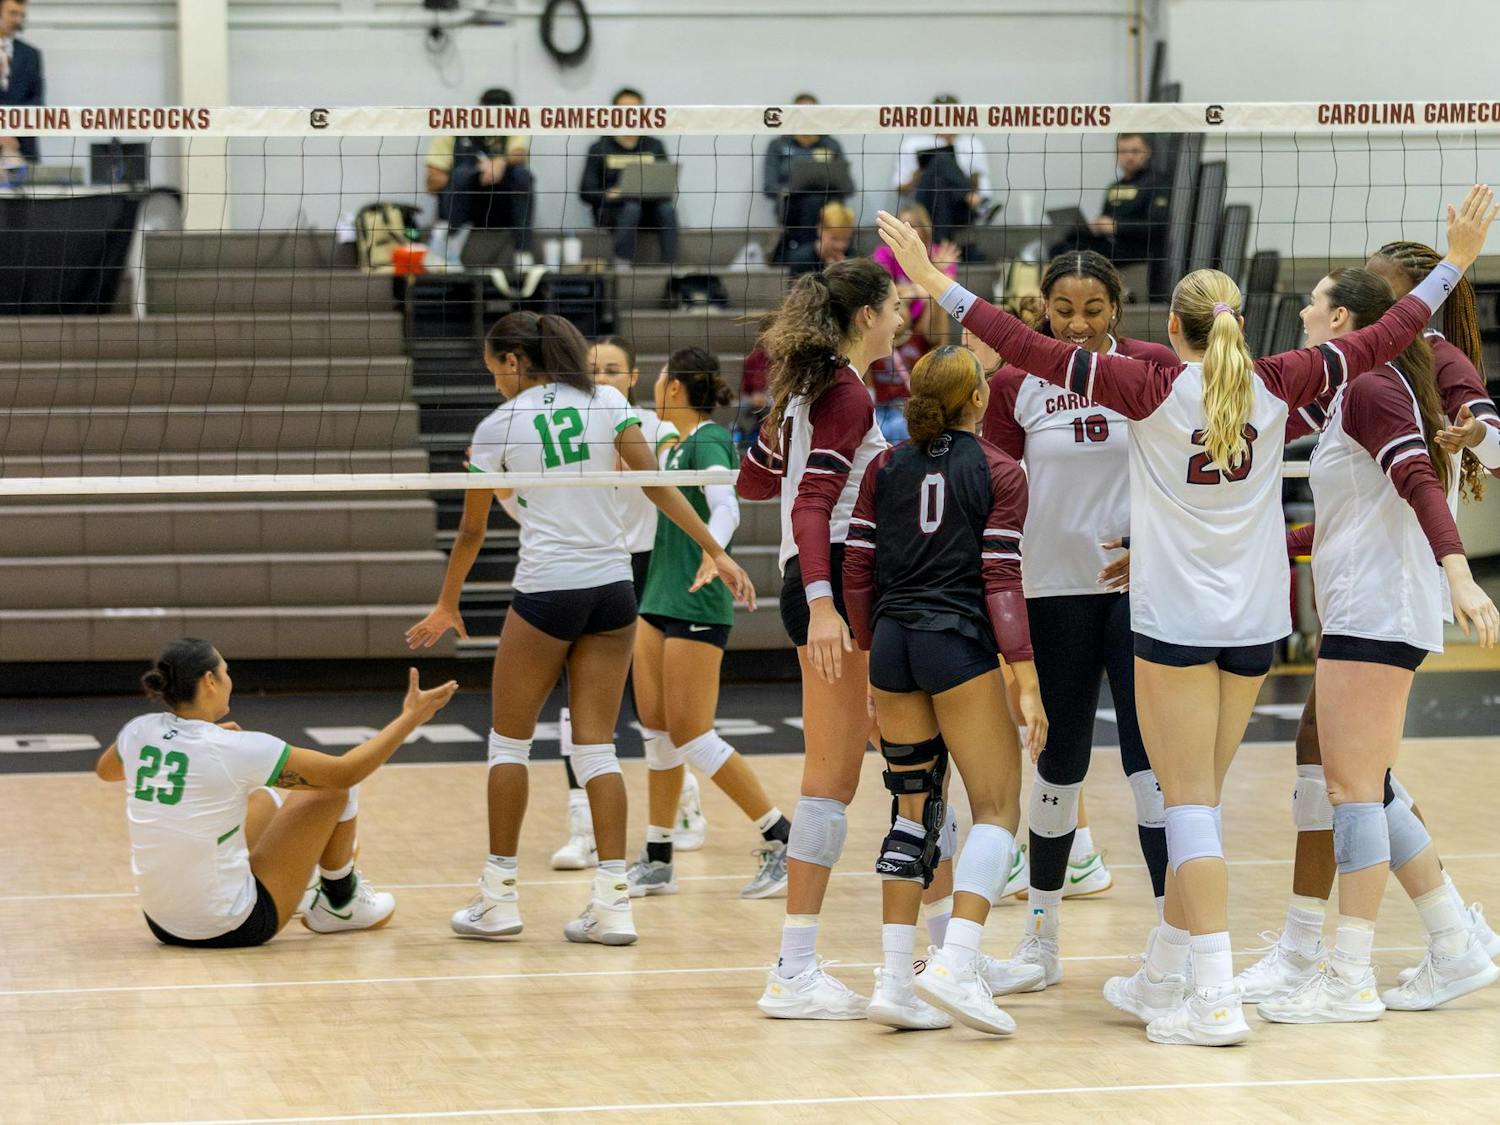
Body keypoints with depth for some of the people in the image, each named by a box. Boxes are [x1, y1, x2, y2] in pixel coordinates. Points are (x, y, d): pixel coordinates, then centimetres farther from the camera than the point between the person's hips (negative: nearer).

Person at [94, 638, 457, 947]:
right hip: (231, 927, -7)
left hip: (162, 924, 7)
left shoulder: (138, 733, -4)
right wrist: (410, 718, 0)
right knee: (334, 789, 6)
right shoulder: (235, 749, -20)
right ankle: (340, 904, 27)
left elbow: (104, 770, 23)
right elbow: (346, 772, -11)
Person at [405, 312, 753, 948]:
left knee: (509, 740, 11)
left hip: (546, 591, -4)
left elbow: (471, 530, 7)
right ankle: (612, 902, -4)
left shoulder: (499, 426, -1)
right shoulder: (605, 403, 5)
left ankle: (499, 896, 12)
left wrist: (446, 606, 20)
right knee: (596, 747, 5)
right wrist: (713, 548, -1)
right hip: (612, 586, 4)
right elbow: (655, 484, -3)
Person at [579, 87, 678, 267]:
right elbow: (586, 192, 1)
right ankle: (622, 269, -42)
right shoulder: (599, 149, 7)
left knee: (667, 208, -31)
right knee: (631, 208, -37)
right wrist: (609, 195, -18)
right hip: (610, 210, -2)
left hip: (648, 208, 2)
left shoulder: (655, 146, 16)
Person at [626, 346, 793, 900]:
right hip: (660, 602, 9)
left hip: (697, 606, -9)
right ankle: (657, 860, 13)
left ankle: (781, 837, -2)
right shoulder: (678, 443, 12)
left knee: (691, 735, -9)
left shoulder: (707, 441, -14)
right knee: (656, 729, 8)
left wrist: (712, 552, -49)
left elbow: (726, 508, -31)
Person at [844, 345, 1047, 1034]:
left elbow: (856, 570, 7)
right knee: (998, 807, 1)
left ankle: (895, 980, 5)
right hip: (959, 643, -5)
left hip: (891, 642, 5)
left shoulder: (886, 467, 9)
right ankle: (954, 965, -17)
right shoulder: (998, 472, -2)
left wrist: (869, 663, 15)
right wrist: (1026, 682, -8)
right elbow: (1001, 580, -8)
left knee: (914, 809, 12)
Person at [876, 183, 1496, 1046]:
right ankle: (1164, 981, 24)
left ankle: (1216, 998, -12)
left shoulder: (1154, 391, -11)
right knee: (1199, 802, 15)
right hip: (1257, 620, 5)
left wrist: (937, 284, -10)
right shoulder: (1277, 387, -2)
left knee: (1191, 804, -4)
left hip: (1175, 620, -5)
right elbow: (1382, 341, 6)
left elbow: (1033, 350, -14)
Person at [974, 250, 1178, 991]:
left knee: (1150, 755, -9)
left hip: (1140, 588, -2)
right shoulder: (1016, 383, 1)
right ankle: (1042, 937, 22)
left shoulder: (1154, 368, -3)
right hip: (1054, 590, 2)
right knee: (1058, 762, 9)